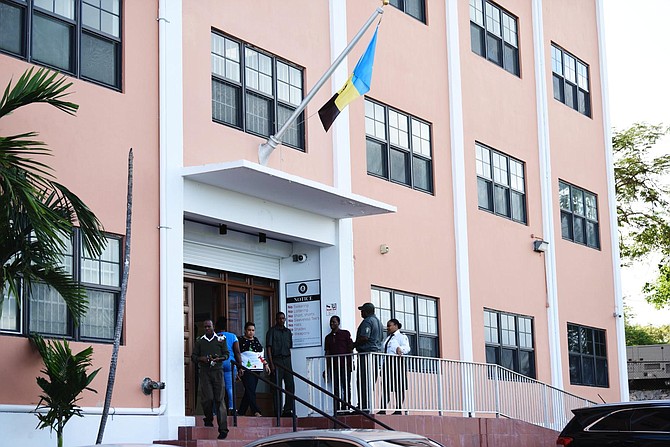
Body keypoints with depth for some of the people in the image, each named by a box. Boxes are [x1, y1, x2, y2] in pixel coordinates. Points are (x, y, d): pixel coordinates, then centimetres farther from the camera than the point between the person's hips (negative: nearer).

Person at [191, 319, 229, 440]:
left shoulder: (221, 340, 8)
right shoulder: (199, 341, 12)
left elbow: (226, 354, 8)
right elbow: (194, 355, 12)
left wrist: (218, 359, -11)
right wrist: (201, 359, -9)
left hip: (217, 371, -1)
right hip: (204, 371, 1)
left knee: (219, 399, -6)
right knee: (207, 398, -9)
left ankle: (223, 428, -9)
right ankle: (208, 419, 19)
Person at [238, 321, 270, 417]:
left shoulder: (256, 340, 19)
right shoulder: (241, 340, -1)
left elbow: (261, 354, 25)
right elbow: (237, 355, -5)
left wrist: (265, 364, 16)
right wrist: (240, 367, -14)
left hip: (256, 368, 7)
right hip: (246, 369, -7)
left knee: (249, 391, 6)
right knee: (250, 390, -15)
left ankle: (241, 412, 12)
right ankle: (256, 411, -21)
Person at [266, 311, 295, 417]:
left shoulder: (288, 331, 15)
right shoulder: (272, 331, -2)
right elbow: (268, 348, -6)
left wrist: (289, 361, 12)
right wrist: (271, 363, -14)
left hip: (287, 360, 5)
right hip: (276, 360, -5)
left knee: (290, 385, 0)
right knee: (277, 387, -4)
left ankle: (287, 410, 7)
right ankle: (278, 411, -1)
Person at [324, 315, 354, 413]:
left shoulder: (345, 333, 6)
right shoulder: (328, 337, 17)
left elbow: (350, 349, 2)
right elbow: (327, 353, 15)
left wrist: (350, 363, -7)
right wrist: (327, 368, 9)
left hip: (344, 364, -3)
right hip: (333, 365, 4)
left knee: (346, 386, -6)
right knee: (335, 387, 0)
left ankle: (345, 407, -4)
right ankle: (336, 408, 0)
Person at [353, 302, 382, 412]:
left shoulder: (367, 321, -11)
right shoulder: (377, 321, 20)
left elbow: (364, 338, -21)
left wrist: (354, 344, -6)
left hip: (367, 353, -10)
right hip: (377, 351, 10)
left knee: (363, 382, -10)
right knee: (371, 381, 10)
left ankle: (363, 406, -14)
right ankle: (370, 405, 9)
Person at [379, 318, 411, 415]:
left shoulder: (401, 336, 0)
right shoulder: (388, 338, 26)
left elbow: (407, 347, -15)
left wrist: (400, 349, -36)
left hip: (397, 361, -8)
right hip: (387, 361, 8)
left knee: (399, 386, -5)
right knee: (385, 385, -1)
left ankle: (398, 409, -4)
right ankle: (383, 409, -4)